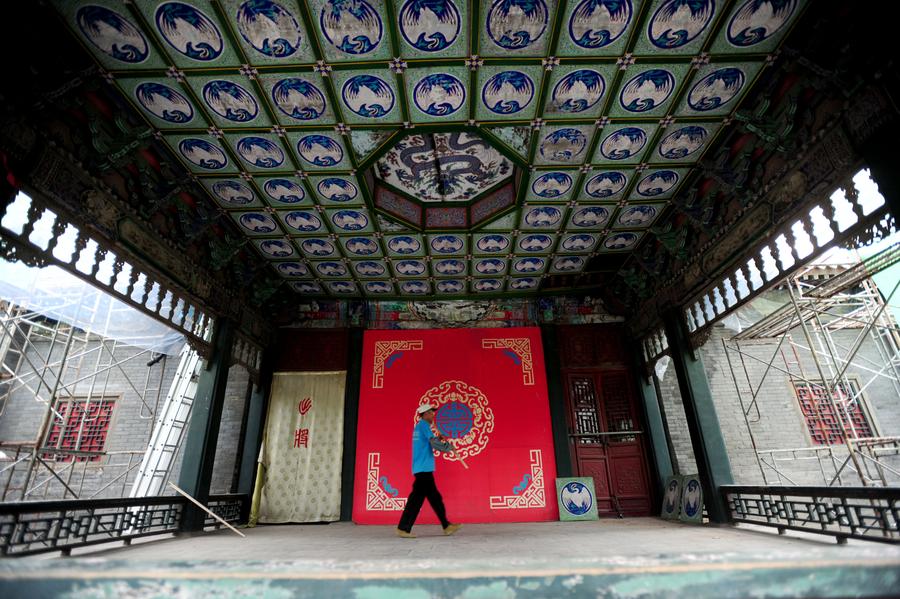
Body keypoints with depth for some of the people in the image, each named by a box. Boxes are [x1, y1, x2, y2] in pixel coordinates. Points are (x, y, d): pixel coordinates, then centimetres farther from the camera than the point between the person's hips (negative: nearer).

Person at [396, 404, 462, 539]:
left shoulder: (418, 426, 18)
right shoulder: (423, 425, -10)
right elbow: (434, 444, -17)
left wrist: (438, 438, 15)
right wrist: (449, 446, -4)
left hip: (422, 468, 10)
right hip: (424, 468, -10)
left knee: (434, 497, 11)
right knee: (417, 497, -5)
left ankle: (446, 526, 15)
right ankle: (403, 528, 0)